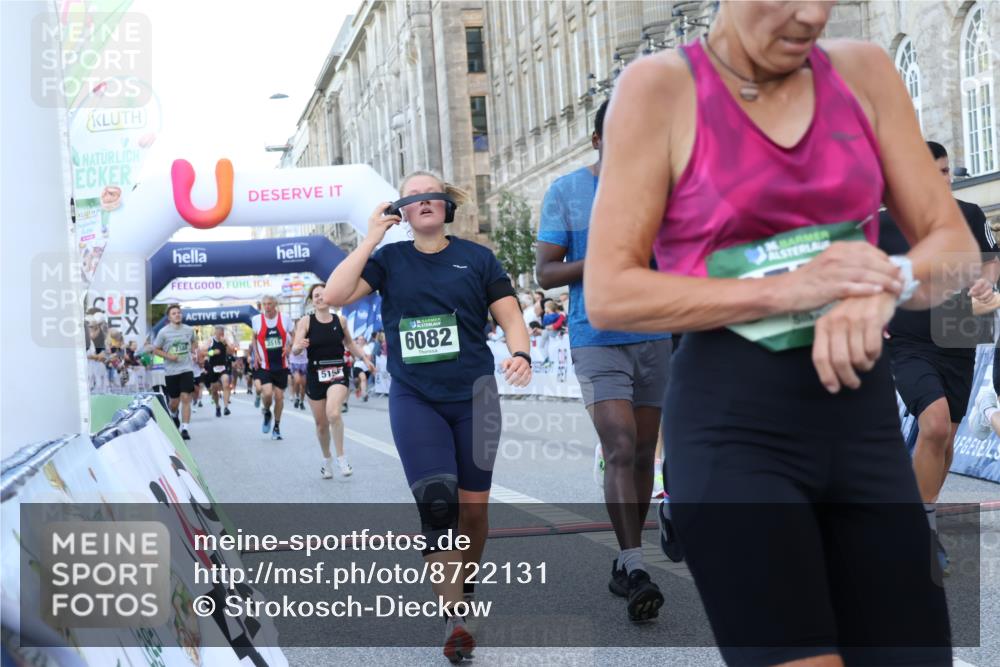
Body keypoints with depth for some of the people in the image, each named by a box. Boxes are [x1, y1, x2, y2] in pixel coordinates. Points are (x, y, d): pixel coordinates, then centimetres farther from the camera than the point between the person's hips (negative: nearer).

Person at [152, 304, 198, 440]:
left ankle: (184, 429, -11)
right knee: (174, 401, 10)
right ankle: (174, 414, 45)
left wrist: (192, 350, 4)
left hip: (187, 369, 1)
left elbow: (194, 342, 24)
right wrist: (168, 356, -13)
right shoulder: (163, 332, -4)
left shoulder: (189, 330, 3)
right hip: (171, 371, -1)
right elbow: (155, 350, 2)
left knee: (186, 398, -12)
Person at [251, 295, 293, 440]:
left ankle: (277, 427, 24)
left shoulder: (284, 318, -4)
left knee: (279, 396, 6)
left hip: (281, 365, 1)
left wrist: (289, 346, -8)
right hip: (265, 365, -1)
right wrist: (256, 354, 4)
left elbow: (293, 335, 11)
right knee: (267, 393, -18)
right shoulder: (256, 320, -3)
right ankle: (267, 413, 17)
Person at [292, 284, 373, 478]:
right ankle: (327, 461, 35)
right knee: (321, 424, 10)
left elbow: (349, 342, 19)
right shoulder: (306, 322, -4)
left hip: (338, 374, -1)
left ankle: (341, 458, -14)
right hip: (315, 376, 1)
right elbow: (294, 350, -12)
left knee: (333, 413, -27)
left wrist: (363, 355, 5)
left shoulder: (340, 320, 2)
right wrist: (299, 346, -34)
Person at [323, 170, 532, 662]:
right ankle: (455, 620, -14)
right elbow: (334, 295, -7)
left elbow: (510, 317, 0)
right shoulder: (389, 260, 5)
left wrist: (520, 354, -20)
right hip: (414, 399, -1)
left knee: (472, 505, 7)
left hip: (473, 396, 1)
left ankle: (466, 593, 31)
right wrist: (371, 239, -6)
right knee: (436, 504, -14)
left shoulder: (476, 258, 3)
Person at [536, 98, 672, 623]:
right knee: (620, 450, -15)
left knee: (643, 453, 7)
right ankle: (635, 570, -13)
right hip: (596, 339, -4)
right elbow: (544, 272, -2)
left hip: (654, 337, 4)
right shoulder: (565, 192, 0)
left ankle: (625, 564, 19)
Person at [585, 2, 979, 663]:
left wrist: (887, 286, -17)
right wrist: (787, 289, -19)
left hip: (864, 419, 5)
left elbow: (955, 246, 6)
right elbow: (608, 296, -9)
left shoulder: (864, 72, 7)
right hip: (733, 428, -4)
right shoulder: (658, 86, -5)